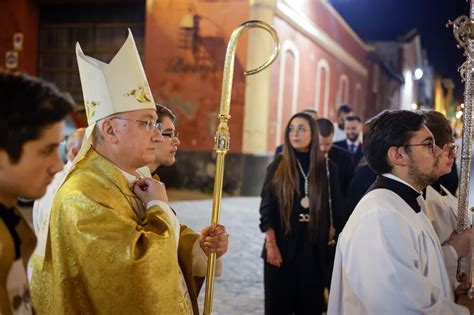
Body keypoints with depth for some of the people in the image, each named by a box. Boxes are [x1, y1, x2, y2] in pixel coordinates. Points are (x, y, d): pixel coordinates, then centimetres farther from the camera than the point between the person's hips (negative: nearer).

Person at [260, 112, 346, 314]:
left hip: (315, 249, 1)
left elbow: (336, 207, 8)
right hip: (282, 247, 0)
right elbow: (266, 209, -2)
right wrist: (271, 244, -8)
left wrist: (331, 234, 6)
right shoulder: (277, 166, 0)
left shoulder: (327, 168, 1)